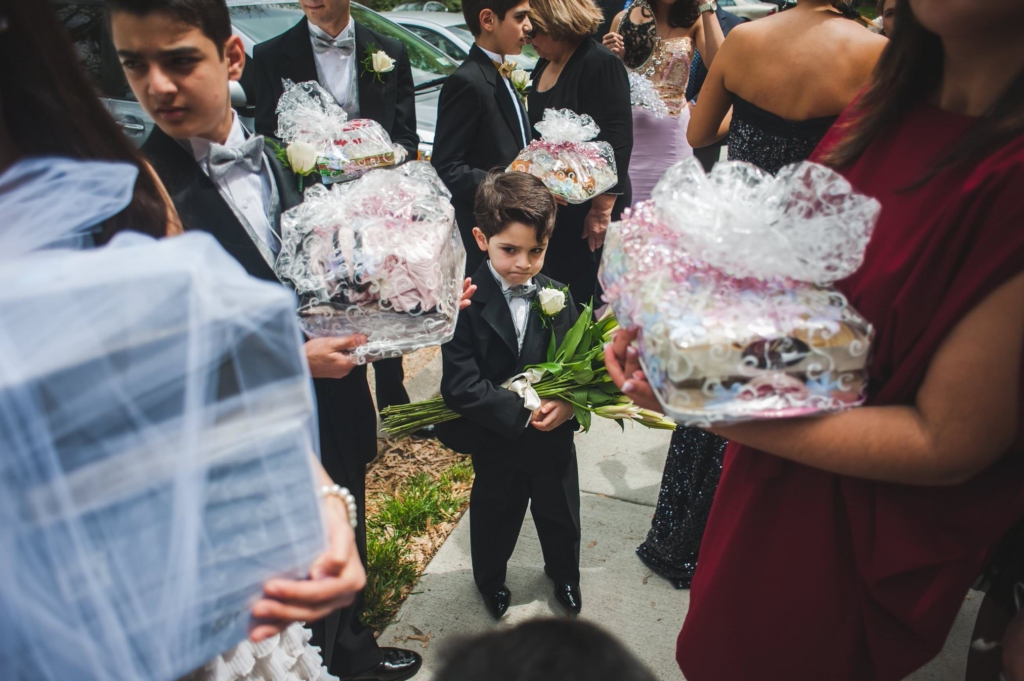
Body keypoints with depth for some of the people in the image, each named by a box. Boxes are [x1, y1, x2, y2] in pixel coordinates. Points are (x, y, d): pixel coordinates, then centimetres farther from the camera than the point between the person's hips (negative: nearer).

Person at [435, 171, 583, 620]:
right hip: (497, 442, -3)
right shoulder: (467, 304, -22)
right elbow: (460, 385, -27)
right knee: (495, 517, 22)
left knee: (560, 515, 25)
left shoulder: (556, 297, -9)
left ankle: (564, 573, 55)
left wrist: (568, 402, -25)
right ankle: (490, 578, 52)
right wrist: (521, 411, -29)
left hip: (555, 437, 3)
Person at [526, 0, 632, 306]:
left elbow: (617, 142, -18)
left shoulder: (600, 64, -14)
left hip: (587, 208, -8)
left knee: (580, 294, 1)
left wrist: (602, 209, -19)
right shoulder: (545, 65, 12)